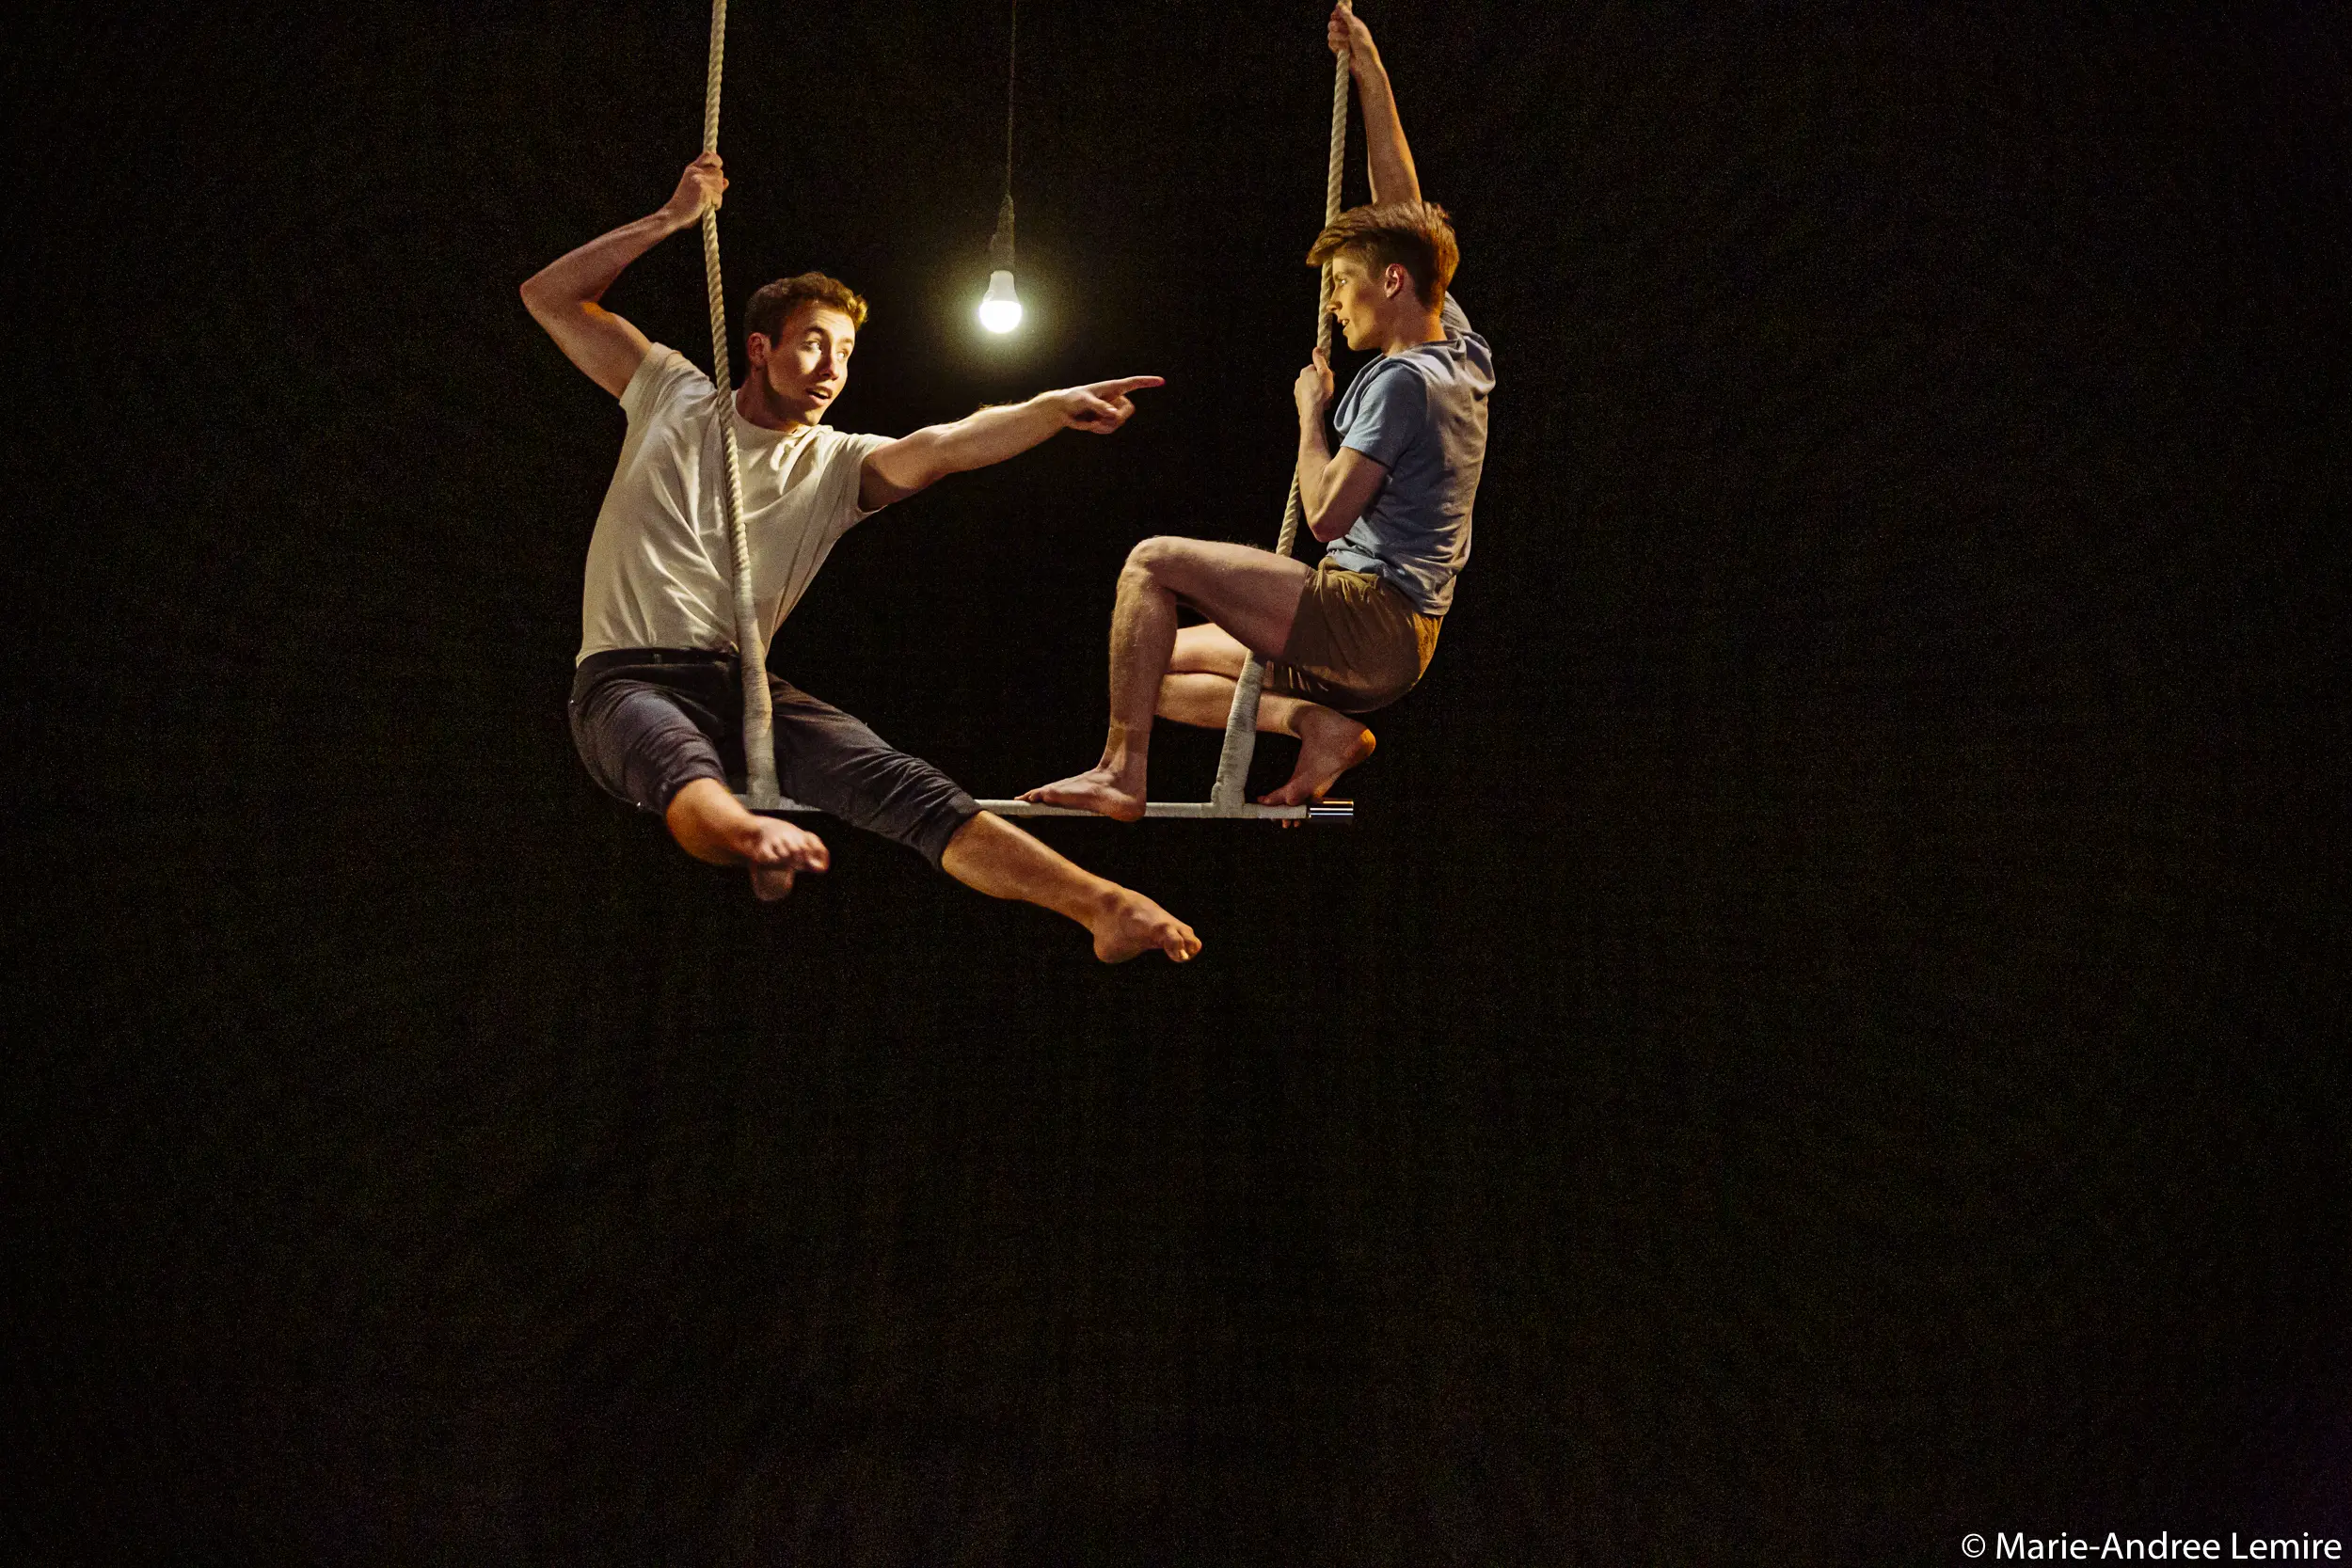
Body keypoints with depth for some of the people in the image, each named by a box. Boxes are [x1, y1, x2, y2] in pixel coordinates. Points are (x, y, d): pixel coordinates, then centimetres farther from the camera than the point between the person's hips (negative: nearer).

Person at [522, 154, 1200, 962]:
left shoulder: (837, 463, 10)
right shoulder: (675, 396, 11)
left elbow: (937, 449, -9)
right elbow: (549, 295, 11)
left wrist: (1052, 407, -26)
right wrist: (670, 220, 6)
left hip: (740, 683, 1)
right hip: (629, 681, -1)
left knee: (898, 782, -22)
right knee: (686, 765, -38)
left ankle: (1106, 906, -36)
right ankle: (748, 837, -73)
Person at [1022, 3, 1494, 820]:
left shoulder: (1401, 379, -15)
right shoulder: (1461, 348, 13)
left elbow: (1326, 514, -20)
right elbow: (1404, 213, 21)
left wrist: (1310, 412, -4)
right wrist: (1370, 75, 21)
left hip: (1371, 615, -10)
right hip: (1395, 640, 10)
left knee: (1153, 562, -14)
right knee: (1157, 668, 12)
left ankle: (1122, 770, -16)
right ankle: (1318, 725, -3)